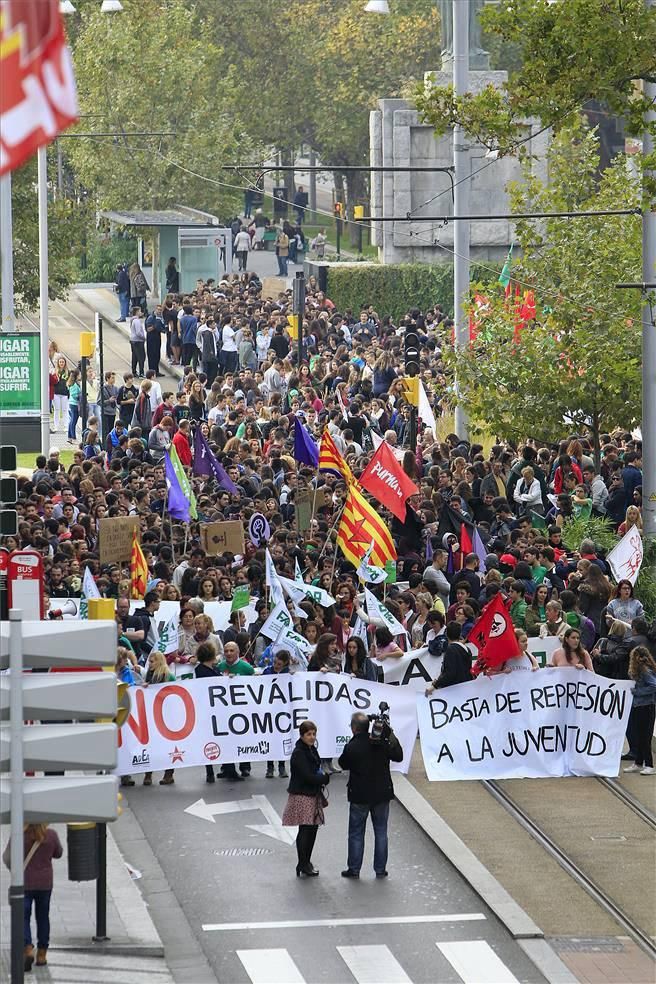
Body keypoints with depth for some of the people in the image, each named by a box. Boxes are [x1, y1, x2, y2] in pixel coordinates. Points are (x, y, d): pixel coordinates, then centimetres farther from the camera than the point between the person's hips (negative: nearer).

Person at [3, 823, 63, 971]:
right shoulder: (51, 835, -9)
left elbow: (7, 858, -8)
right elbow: (58, 853, 8)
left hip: (23, 882, -2)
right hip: (44, 883, 2)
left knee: (23, 917, 3)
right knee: (43, 917, 16)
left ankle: (28, 948, -19)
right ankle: (42, 954, 22)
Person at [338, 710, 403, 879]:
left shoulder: (352, 747, -15)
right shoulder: (382, 743, -5)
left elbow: (343, 764, 2)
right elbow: (398, 756, 9)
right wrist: (392, 736, 14)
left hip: (360, 796, -3)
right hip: (382, 794, 3)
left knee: (356, 833, 8)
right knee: (381, 832, 11)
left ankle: (354, 869, 11)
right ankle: (380, 869, 13)